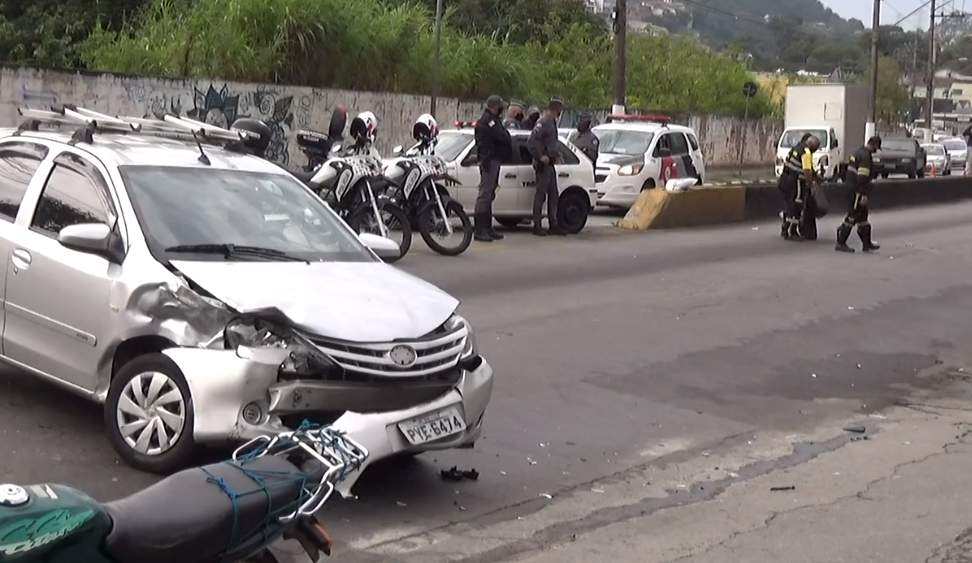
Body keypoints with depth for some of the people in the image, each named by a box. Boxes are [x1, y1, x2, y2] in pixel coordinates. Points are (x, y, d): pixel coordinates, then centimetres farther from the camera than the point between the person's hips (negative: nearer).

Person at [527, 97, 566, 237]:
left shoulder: (552, 122, 16)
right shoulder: (543, 122, -14)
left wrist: (557, 154, 15)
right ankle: (537, 225, -1)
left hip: (550, 163, 10)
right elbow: (532, 141, -22)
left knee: (553, 195, 12)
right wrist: (540, 156, -23)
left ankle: (553, 225, 18)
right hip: (543, 164, -10)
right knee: (541, 194, -6)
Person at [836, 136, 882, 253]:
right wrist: (864, 195, -24)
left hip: (852, 189, 10)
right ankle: (840, 243, 0)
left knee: (862, 216, 14)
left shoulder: (858, 152, 14)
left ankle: (867, 243, 20)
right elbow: (862, 177, -24)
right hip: (857, 191, -10)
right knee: (852, 216, -5)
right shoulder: (866, 156, -17)